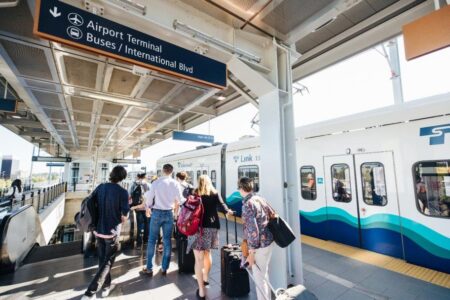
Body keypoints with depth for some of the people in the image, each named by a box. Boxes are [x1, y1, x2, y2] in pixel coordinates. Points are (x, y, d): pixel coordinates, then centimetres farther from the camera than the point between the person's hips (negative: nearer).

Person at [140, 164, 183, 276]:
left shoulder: (156, 183, -9)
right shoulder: (175, 183, -5)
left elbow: (149, 197, -2)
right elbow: (179, 199, 2)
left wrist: (148, 208, 17)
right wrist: (176, 209, 21)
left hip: (157, 212, -1)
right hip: (169, 213, 2)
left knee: (152, 240, 10)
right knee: (167, 240, 10)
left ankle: (149, 268, 17)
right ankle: (164, 268, 20)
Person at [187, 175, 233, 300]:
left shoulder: (194, 193, 7)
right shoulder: (214, 193, 8)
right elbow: (221, 204, -3)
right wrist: (227, 211, 13)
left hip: (197, 227, -2)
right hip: (212, 226, 2)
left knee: (199, 259, 3)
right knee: (207, 253, 24)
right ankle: (205, 278, 43)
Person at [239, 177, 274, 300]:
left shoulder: (247, 205, -22)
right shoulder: (260, 199, 3)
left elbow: (253, 231, -24)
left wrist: (251, 253, -17)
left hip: (260, 246, -9)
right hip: (268, 241, 9)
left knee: (259, 277, 10)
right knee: (264, 273, 26)